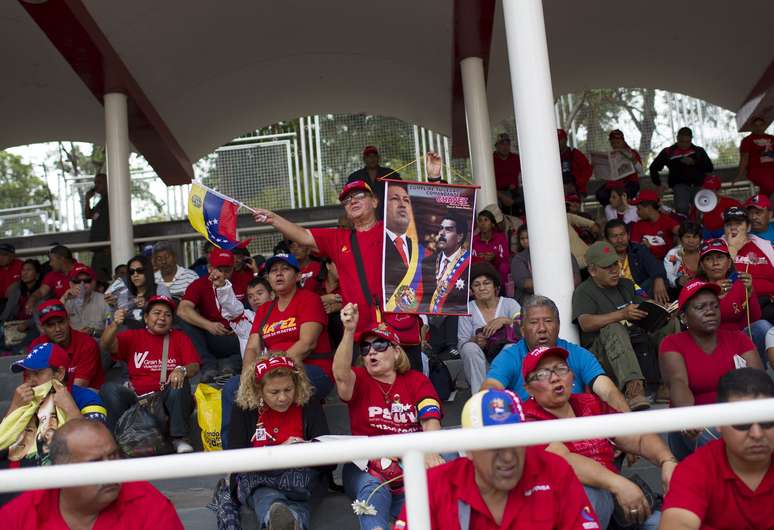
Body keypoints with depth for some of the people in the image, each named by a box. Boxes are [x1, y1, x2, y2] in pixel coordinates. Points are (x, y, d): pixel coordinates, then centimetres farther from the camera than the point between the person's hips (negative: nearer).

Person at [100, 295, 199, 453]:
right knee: (109, 388, -23)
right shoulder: (133, 337, 16)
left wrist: (182, 370, -24)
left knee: (179, 382, -31)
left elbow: (194, 366, 1)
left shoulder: (179, 337, 15)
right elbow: (106, 345, -2)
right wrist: (115, 325, -24)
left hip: (169, 399, -1)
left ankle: (180, 439, -24)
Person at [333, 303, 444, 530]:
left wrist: (430, 453, -29)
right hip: (367, 467, -1)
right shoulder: (360, 380, 8)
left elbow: (430, 421, -6)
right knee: (371, 489, -33)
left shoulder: (417, 381, 9)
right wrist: (349, 331, -33)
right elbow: (340, 374, -18)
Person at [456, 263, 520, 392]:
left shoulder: (509, 303, 4)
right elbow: (461, 344, -3)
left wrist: (504, 320, -27)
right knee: (470, 348, -28)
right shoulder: (467, 309, 4)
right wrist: (475, 340, -25)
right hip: (479, 364, 1)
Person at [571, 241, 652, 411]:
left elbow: (643, 313, 22)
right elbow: (586, 323, -16)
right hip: (599, 350, -6)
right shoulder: (584, 291, 2)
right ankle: (633, 388, -55)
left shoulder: (627, 285, 24)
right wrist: (622, 315, -27)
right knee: (614, 329, -38)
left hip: (631, 346, 6)